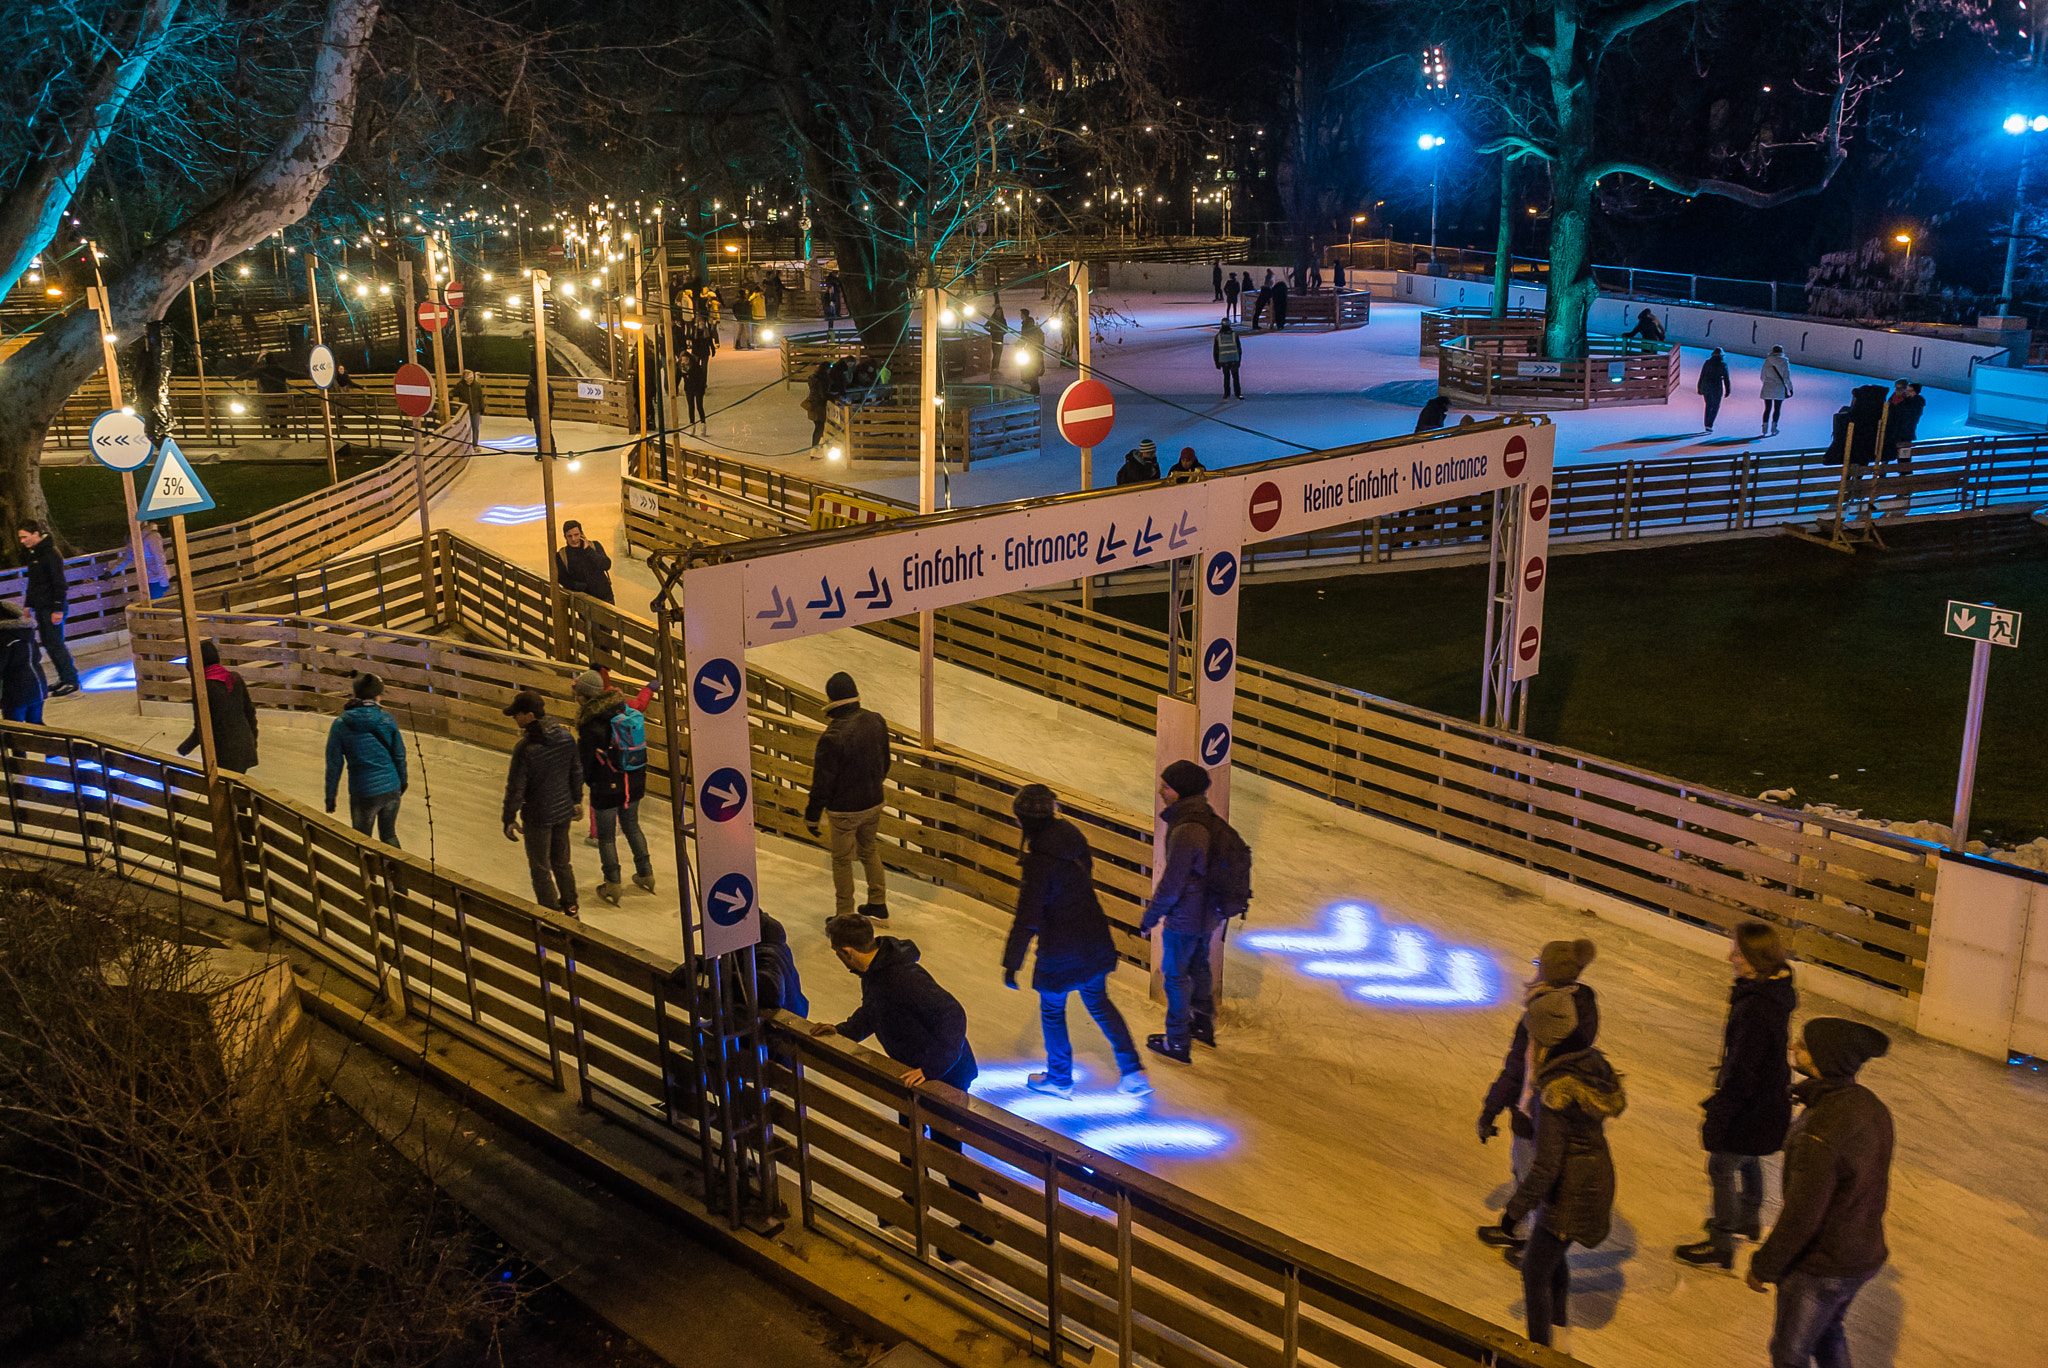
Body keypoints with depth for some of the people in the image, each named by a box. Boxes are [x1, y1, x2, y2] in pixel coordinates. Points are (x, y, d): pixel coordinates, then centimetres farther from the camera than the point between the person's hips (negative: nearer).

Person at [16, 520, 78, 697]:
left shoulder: (50, 554, -16)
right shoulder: (33, 553, 13)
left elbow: (59, 583, -18)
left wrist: (58, 609, -20)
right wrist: (28, 604, 21)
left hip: (52, 608, -9)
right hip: (40, 608, 9)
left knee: (55, 644, -6)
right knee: (48, 644, 11)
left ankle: (71, 681, 0)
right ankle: (65, 677, 18)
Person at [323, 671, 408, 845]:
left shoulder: (340, 725, -8)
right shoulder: (386, 719, -5)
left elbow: (334, 764, -5)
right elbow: (399, 755, 3)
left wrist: (330, 795, 6)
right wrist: (402, 781, 19)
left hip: (363, 793, -2)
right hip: (391, 788, 2)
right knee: (389, 836, 22)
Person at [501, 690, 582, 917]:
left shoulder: (525, 749, -27)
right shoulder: (566, 737, -9)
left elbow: (515, 789, -18)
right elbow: (577, 772, 4)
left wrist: (509, 819, -6)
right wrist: (576, 801, 19)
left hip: (538, 817, -6)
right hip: (564, 810, 6)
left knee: (540, 868, 13)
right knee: (561, 861, 24)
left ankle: (552, 912, 23)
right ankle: (570, 905, 38)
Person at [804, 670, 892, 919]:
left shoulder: (833, 737, -27)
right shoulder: (877, 722, -7)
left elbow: (823, 782, -19)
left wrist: (812, 815, -7)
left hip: (844, 808, -6)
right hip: (873, 803, 6)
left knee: (842, 860, 10)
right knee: (869, 850, 25)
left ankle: (846, 915, 20)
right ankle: (878, 904, 34)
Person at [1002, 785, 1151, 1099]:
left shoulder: (1039, 863, -28)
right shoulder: (1072, 835, -6)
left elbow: (1027, 920, -27)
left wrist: (1011, 964, -18)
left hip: (1061, 955, -7)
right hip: (1095, 941, 7)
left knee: (1052, 1011, 16)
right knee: (1098, 1001, 24)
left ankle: (1060, 1079, 34)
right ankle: (1133, 1071, 22)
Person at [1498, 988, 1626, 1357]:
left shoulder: (1554, 1093, -31)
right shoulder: (1592, 1062, -8)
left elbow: (1545, 1166, -27)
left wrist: (1515, 1209, -15)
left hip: (1569, 1193, -9)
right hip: (1598, 1177, 9)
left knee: (1535, 1271, 11)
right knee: (1553, 1257, 28)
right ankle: (1560, 1338, 44)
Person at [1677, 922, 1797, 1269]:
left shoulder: (1755, 1009, -35)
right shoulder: (1775, 990, -4)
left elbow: (1741, 1074, -29)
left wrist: (1715, 1119, -19)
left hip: (1750, 1109, -9)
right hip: (1769, 1098, 9)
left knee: (1722, 1169, 9)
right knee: (1748, 1161, 29)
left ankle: (1721, 1244, 24)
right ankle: (1748, 1220, 51)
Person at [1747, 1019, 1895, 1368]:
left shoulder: (1820, 1131, -34)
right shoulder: (1871, 1106, -7)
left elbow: (1801, 1216, -27)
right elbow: (1877, 1185, 7)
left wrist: (1764, 1266, -15)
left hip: (1819, 1268, -8)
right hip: (1865, 1256, 8)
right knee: (1827, 1330, 31)